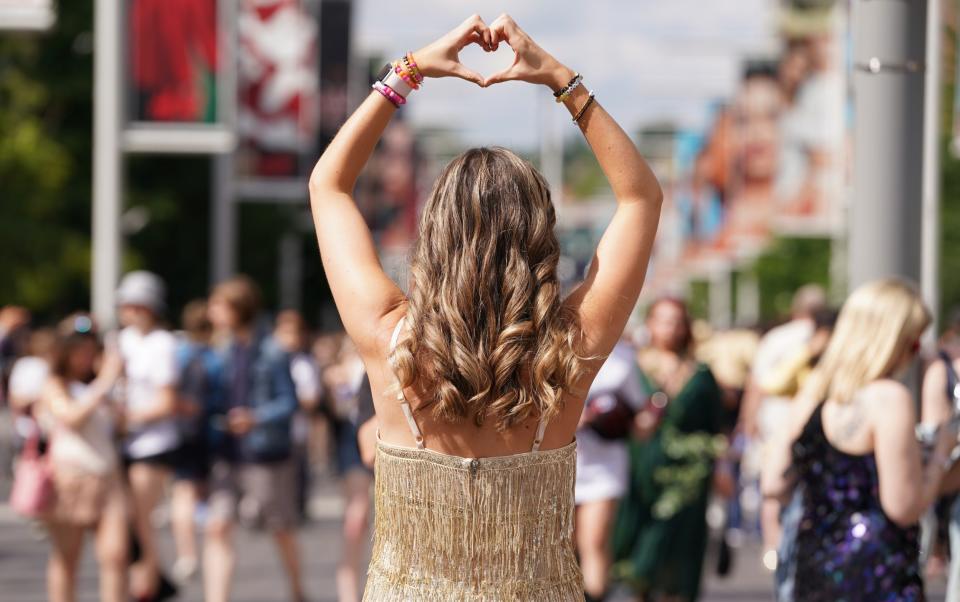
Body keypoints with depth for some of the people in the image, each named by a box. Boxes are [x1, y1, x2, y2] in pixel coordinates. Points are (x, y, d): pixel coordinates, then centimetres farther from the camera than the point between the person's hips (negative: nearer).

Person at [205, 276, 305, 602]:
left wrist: (256, 417, -24)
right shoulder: (223, 352, 7)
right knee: (217, 528, -10)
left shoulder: (271, 353, -10)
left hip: (266, 454, -4)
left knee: (281, 530, 13)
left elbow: (289, 401, -11)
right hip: (226, 454, 4)